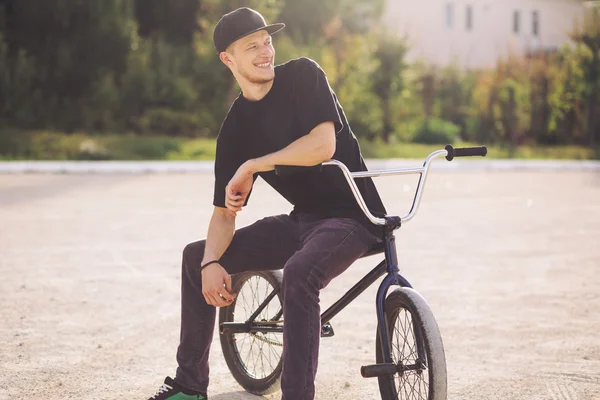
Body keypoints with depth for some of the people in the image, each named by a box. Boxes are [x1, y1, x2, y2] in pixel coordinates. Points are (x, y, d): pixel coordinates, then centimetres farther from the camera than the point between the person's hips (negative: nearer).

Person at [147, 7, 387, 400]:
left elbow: (323, 145, -26)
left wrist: (251, 167, -19)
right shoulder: (236, 126, 2)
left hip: (350, 217, -6)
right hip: (301, 221, 7)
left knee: (299, 273, -37)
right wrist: (211, 262, -18)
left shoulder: (303, 75, -10)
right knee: (196, 257, 5)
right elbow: (225, 209, 1)